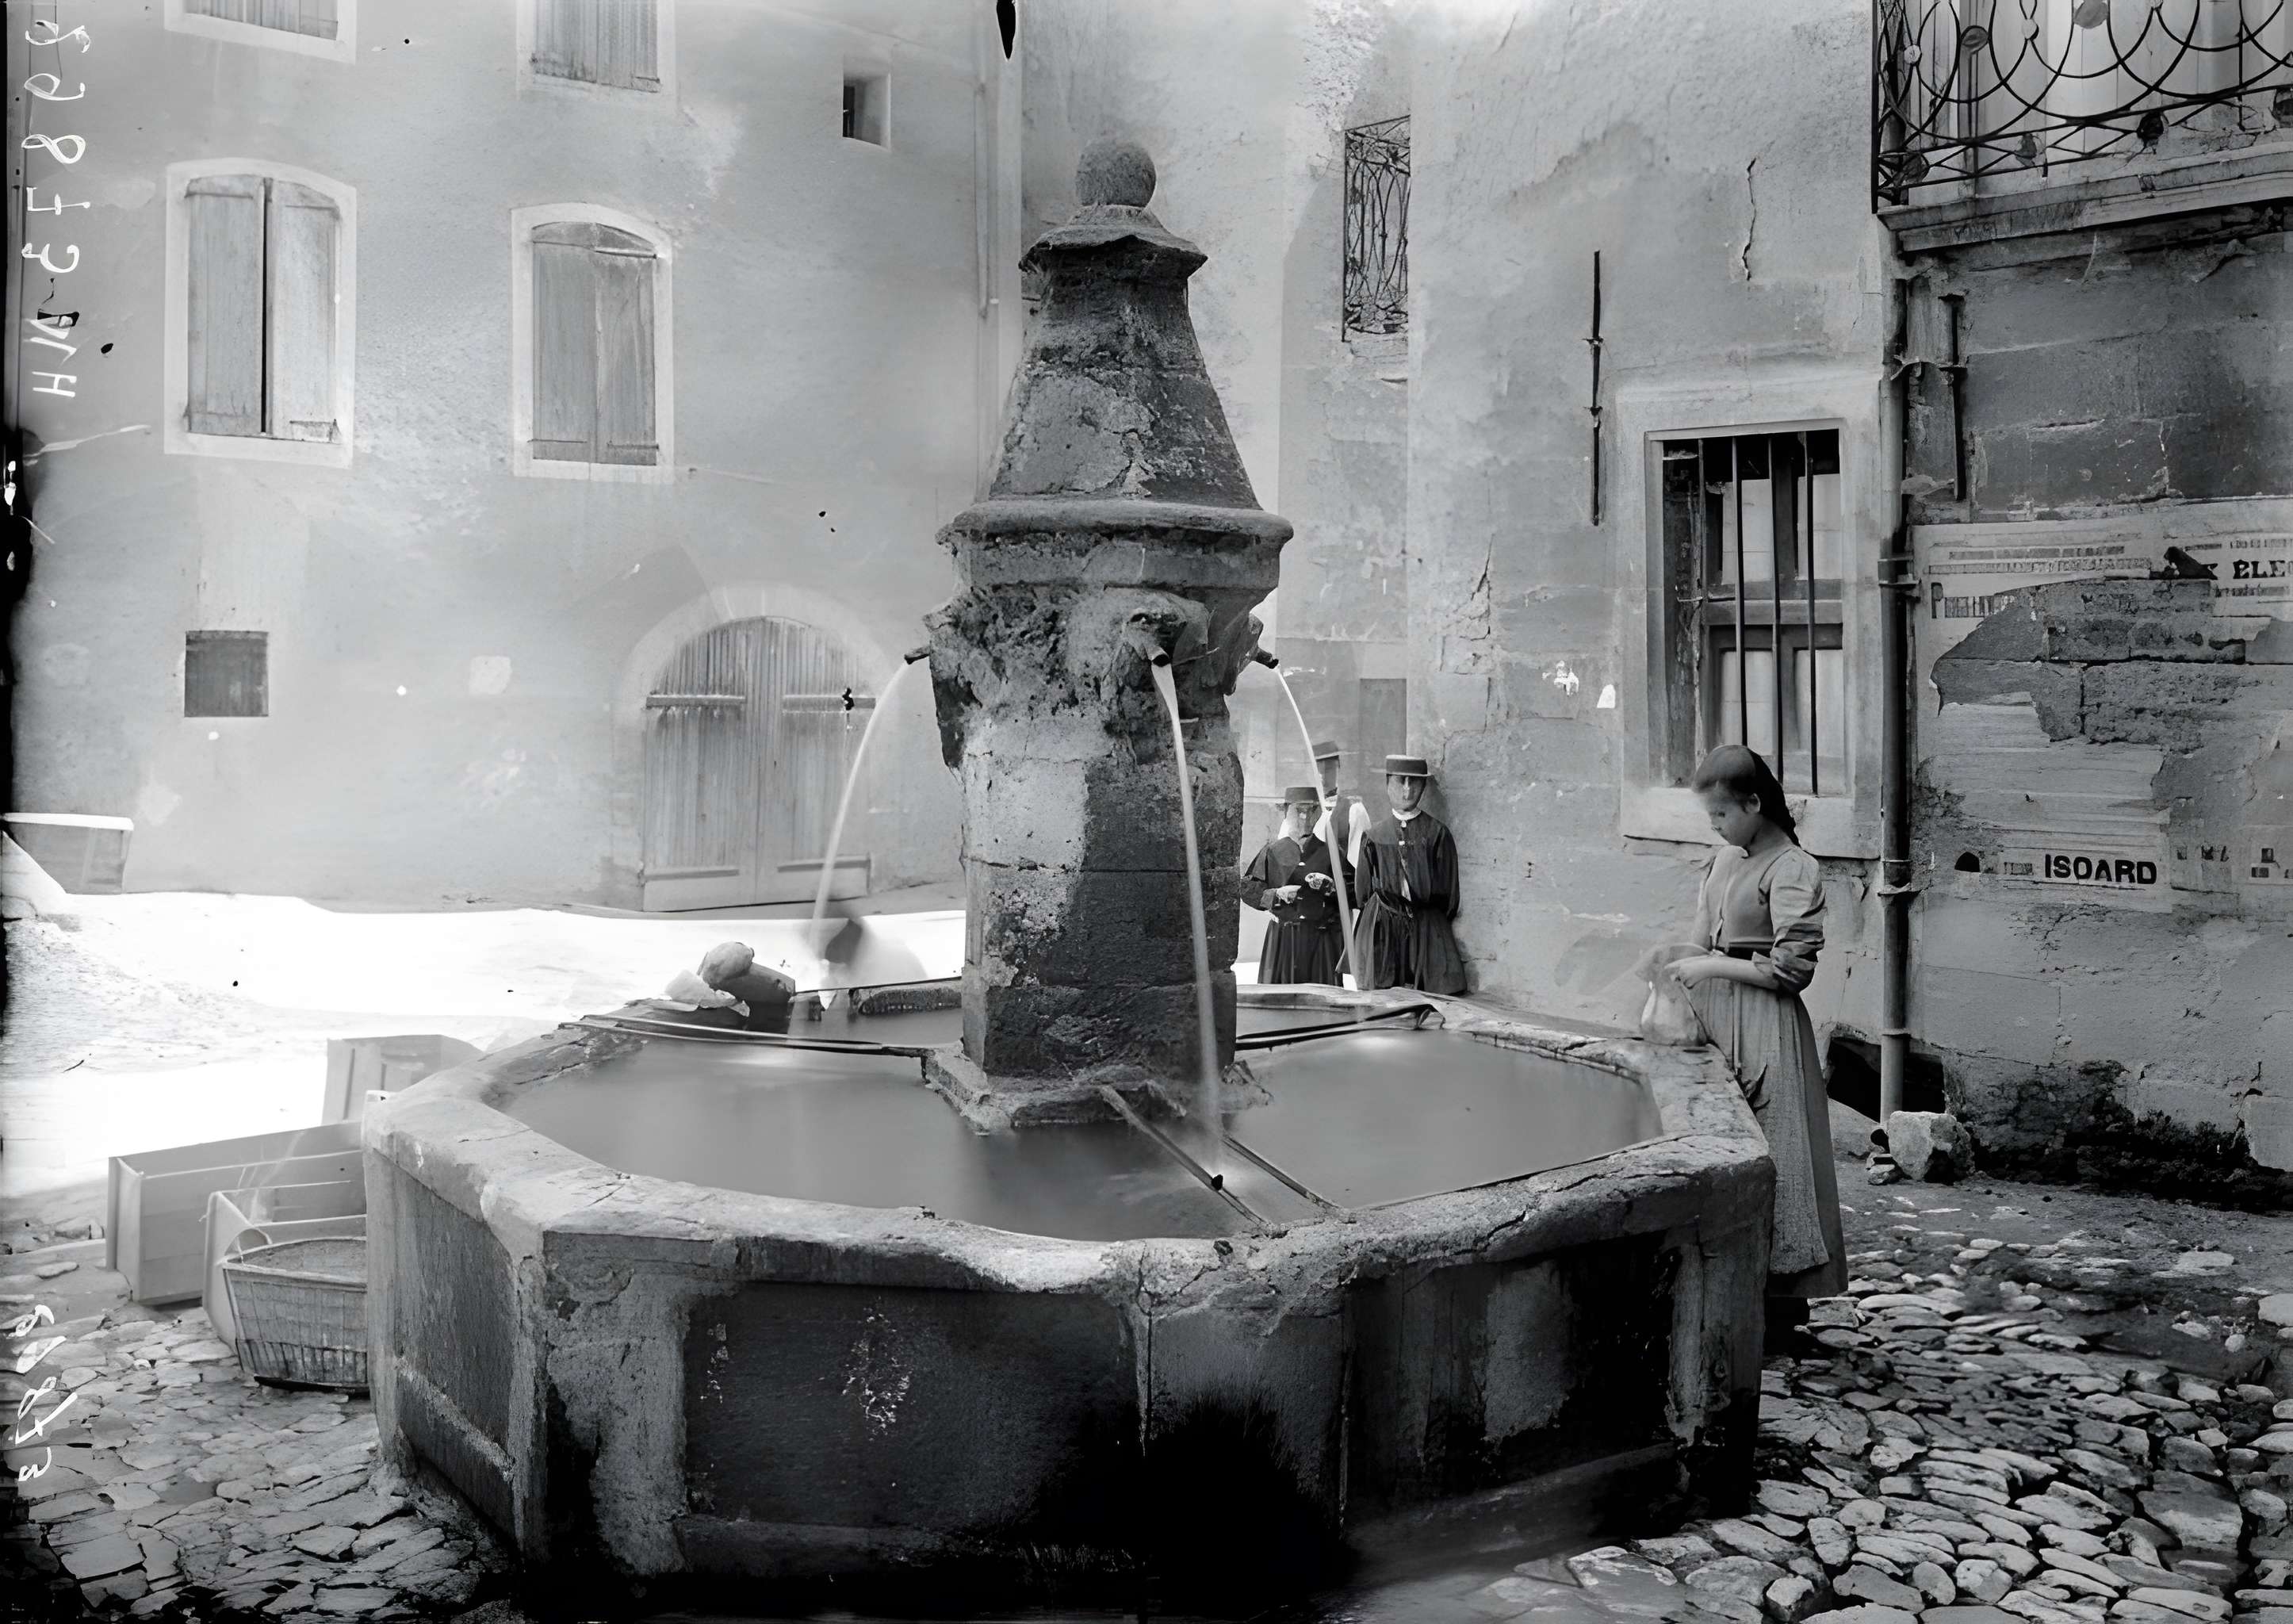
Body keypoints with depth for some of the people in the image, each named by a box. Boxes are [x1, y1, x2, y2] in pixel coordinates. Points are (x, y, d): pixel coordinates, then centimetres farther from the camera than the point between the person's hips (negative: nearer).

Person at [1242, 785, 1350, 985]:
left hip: (1322, 938, 0)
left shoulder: (1328, 849, 9)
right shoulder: (1273, 850, 8)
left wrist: (1330, 886, -14)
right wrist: (1277, 894, -10)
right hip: (1282, 937, 0)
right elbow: (1247, 888, 4)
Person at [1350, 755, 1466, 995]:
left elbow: (1448, 892, 5)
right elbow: (1362, 891, 14)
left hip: (1427, 928, -1)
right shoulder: (1374, 835, 8)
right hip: (1380, 929, 2)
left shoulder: (1437, 833, 2)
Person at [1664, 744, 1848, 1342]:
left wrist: (1713, 967, -12)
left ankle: (1780, 1303, 9)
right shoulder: (1724, 859, 11)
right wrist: (1682, 974, 5)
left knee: (1767, 1157, -2)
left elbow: (1791, 969, -16)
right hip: (1714, 1018, 8)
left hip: (1765, 1029, -8)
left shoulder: (1792, 871, -12)